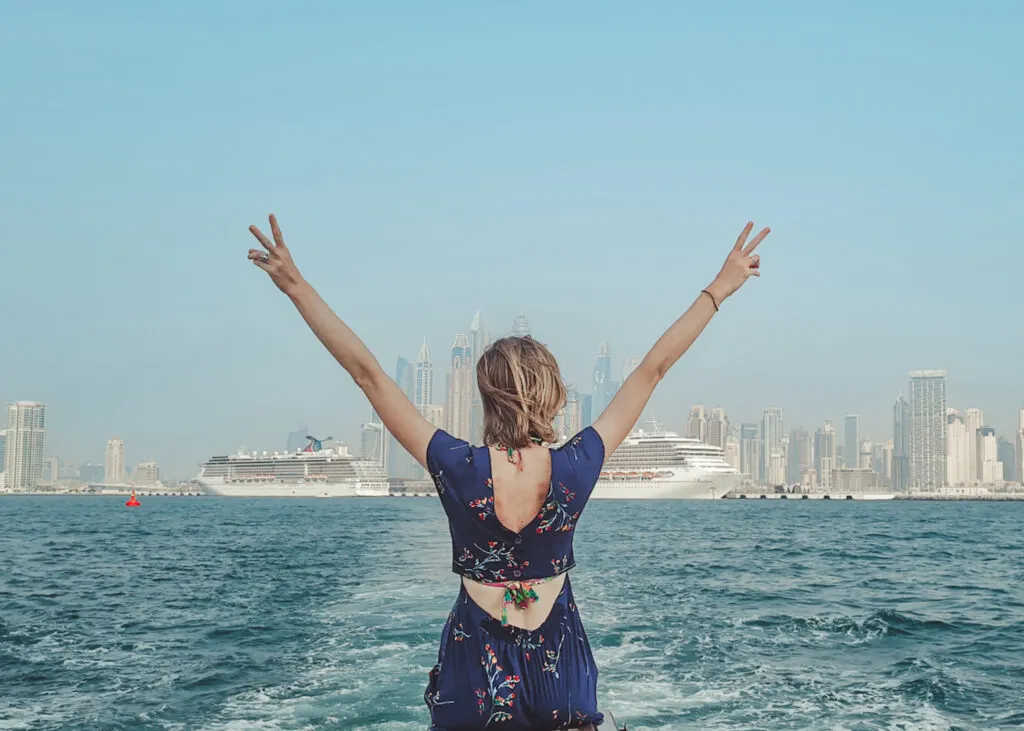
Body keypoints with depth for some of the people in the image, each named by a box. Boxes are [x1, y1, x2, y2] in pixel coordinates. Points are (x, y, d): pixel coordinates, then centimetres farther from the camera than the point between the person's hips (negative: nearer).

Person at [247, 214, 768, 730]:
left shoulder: (460, 470, -18)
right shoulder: (575, 469, -15)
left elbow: (368, 373, -15)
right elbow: (652, 369, -7)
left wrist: (296, 287, -11)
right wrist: (719, 289, 2)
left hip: (475, 674, -1)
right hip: (560, 670, 1)